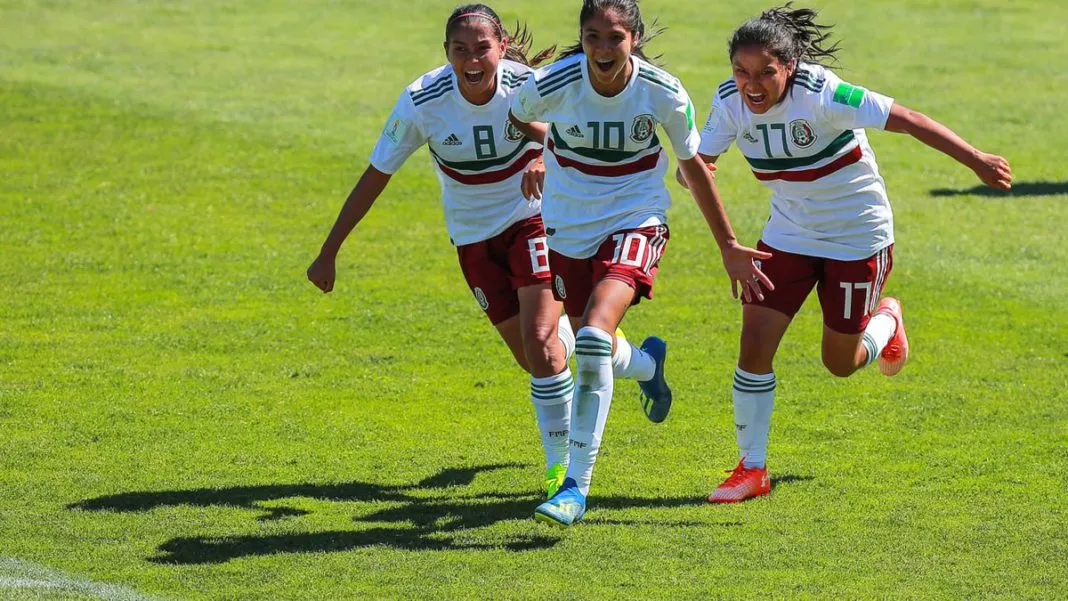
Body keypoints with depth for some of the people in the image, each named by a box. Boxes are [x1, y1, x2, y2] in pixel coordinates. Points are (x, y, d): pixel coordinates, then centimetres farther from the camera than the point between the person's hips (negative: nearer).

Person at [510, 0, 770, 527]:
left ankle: (577, 486, -23)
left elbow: (693, 166, 1)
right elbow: (514, 125, 6)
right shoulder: (550, 86, -19)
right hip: (568, 227, 3)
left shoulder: (663, 94, -16)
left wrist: (729, 245, 7)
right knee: (592, 347, 13)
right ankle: (647, 363, 53)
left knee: (594, 336, -26)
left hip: (635, 221, -3)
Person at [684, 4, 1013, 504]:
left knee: (840, 363, 7)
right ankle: (751, 470, 5)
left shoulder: (821, 96, -29)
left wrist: (976, 161, -27)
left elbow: (907, 120, -27)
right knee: (754, 341, -9)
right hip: (789, 234, 4)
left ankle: (886, 322, 44)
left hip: (857, 236, -4)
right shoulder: (730, 102, -13)